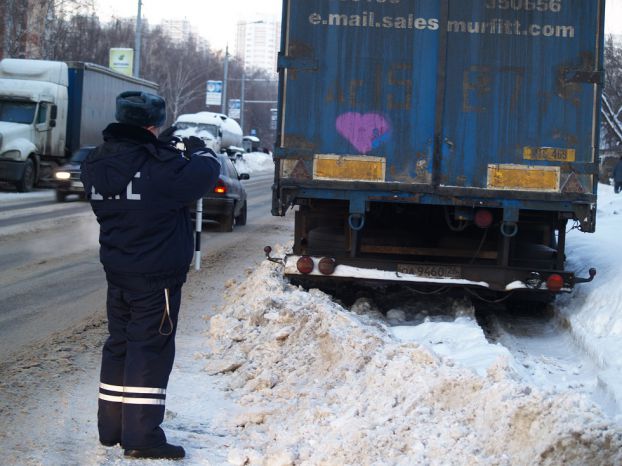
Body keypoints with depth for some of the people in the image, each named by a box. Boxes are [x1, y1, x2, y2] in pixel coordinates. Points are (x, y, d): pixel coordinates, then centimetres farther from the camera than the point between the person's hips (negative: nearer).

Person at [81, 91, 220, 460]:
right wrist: (199, 150, 10)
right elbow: (205, 173, -10)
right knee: (150, 349, -2)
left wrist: (163, 149, 12)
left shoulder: (98, 163, 2)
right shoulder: (161, 166, -21)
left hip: (117, 270, 8)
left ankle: (111, 427, 23)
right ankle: (142, 436, -1)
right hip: (156, 276, -7)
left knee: (119, 344, 16)